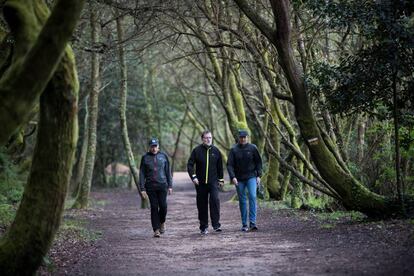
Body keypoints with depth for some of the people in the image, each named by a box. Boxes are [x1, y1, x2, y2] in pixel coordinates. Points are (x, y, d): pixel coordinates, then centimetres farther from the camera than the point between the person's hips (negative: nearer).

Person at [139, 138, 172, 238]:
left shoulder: (163, 156, 5)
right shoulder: (145, 157, 2)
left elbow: (168, 172, 10)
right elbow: (142, 174, 3)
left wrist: (170, 186, 6)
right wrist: (142, 189, -3)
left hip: (162, 185, 0)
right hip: (150, 186, 0)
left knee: (163, 206, -7)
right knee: (154, 207, -2)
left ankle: (162, 222, 23)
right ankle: (156, 230, 2)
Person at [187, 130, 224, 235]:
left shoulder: (215, 151, 6)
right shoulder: (197, 150, -1)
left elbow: (220, 166, 16)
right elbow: (190, 164, -2)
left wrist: (221, 179, 15)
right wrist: (193, 176, -14)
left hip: (213, 182, 0)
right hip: (200, 182, 0)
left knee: (215, 200, -18)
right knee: (202, 204, 4)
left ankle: (216, 224, -15)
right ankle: (203, 227, 14)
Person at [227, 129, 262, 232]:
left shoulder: (252, 148, 0)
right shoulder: (234, 150, -1)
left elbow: (258, 162, 7)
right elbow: (229, 164, -4)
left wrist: (258, 175, 0)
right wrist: (232, 177, -17)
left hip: (251, 177, -1)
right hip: (239, 179, 1)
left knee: (252, 197, -17)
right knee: (242, 201, 6)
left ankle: (253, 222, -19)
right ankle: (244, 224, 13)